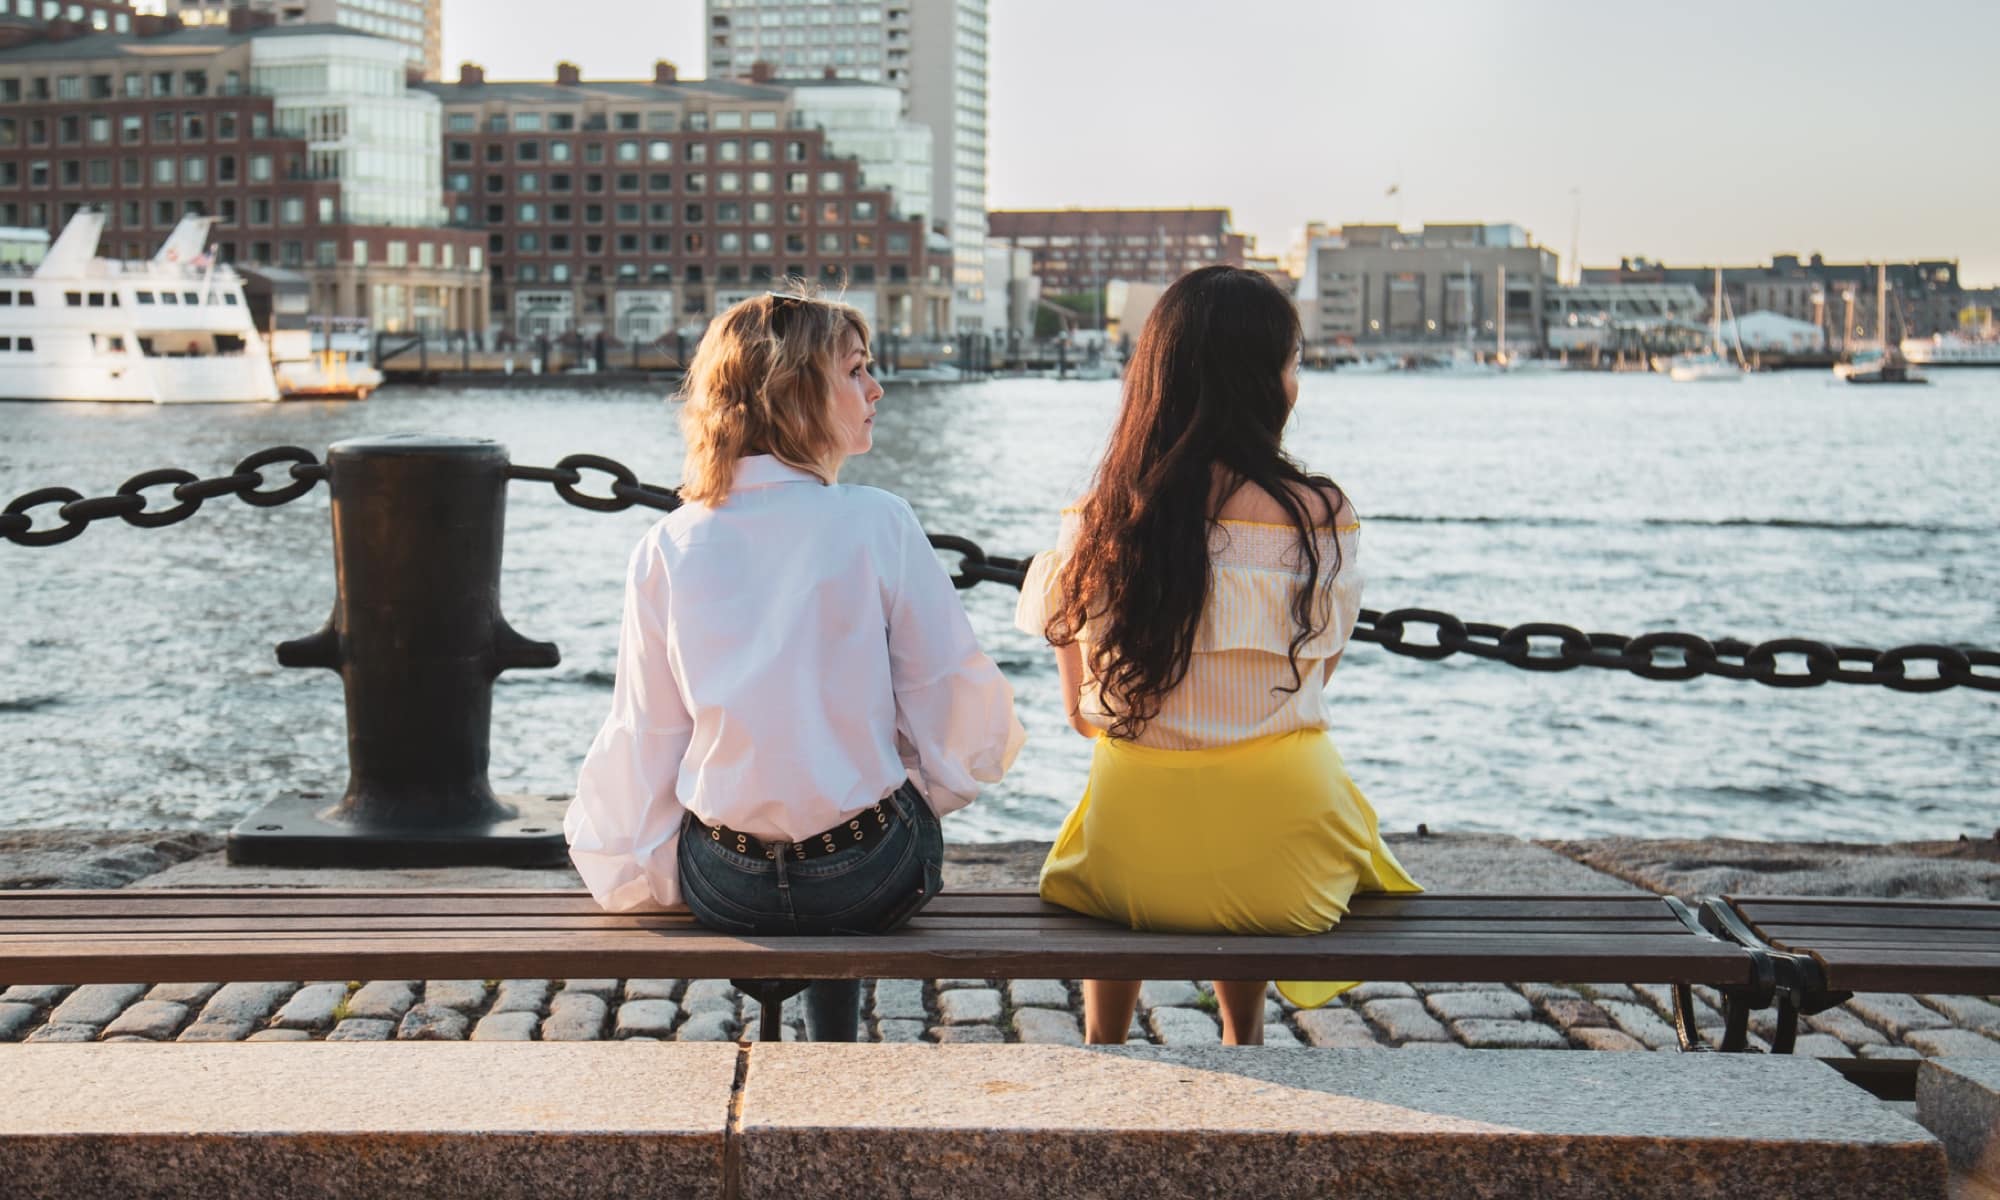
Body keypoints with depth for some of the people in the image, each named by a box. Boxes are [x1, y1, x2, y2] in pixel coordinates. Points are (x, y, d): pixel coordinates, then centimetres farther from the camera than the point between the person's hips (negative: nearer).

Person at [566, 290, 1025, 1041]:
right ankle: (832, 1043, 41)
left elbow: (644, 736, 0)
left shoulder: (666, 548, -5)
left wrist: (641, 872, 17)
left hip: (724, 891, 2)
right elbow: (957, 706, -9)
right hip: (868, 889, -2)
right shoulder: (877, 524, -12)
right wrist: (924, 795, 13)